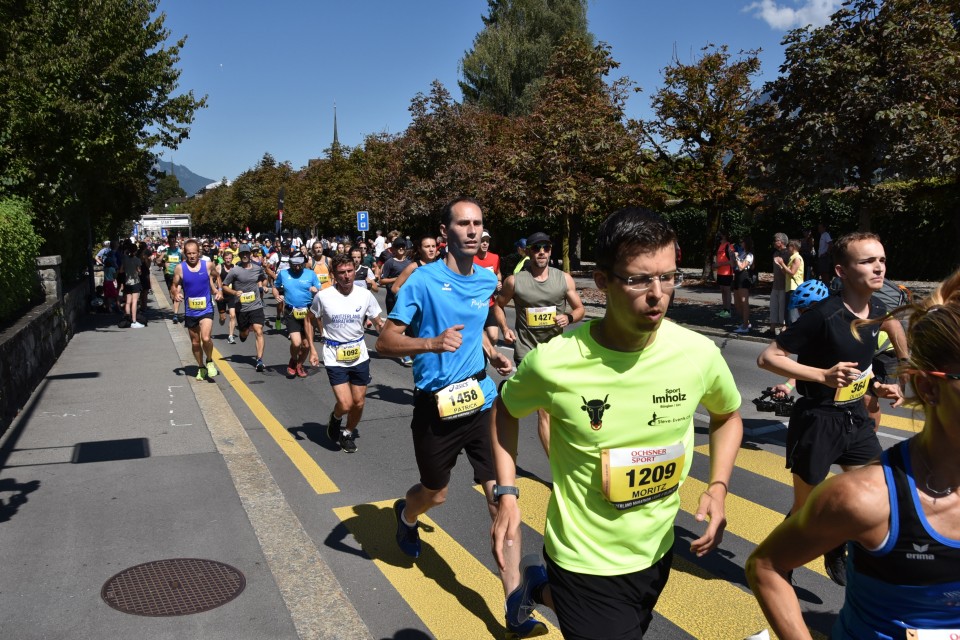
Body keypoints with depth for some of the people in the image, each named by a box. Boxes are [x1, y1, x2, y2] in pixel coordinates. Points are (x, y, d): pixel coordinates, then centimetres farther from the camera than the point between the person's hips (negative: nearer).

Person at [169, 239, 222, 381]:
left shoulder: (208, 265, -4)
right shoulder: (180, 268, -4)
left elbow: (216, 278, 15)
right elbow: (174, 285, 5)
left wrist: (219, 290, -1)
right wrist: (175, 293, -16)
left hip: (206, 309, -2)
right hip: (190, 311, 2)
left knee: (206, 338, -20)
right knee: (195, 342, 13)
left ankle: (210, 361, 6)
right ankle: (201, 367, 33)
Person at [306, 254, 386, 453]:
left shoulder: (365, 295, -6)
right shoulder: (323, 296, -11)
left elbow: (379, 322, 5)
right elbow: (310, 320, 5)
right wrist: (312, 349, 0)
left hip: (359, 355, 3)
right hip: (334, 357, -3)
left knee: (359, 402, 10)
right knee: (345, 404, -11)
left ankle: (348, 434, 38)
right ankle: (335, 418, 26)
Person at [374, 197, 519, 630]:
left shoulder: (487, 280, 3)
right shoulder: (423, 280, -14)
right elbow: (385, 342, -14)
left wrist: (493, 355, 7)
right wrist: (431, 343, -31)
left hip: (482, 401, 4)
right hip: (436, 406, -3)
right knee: (435, 494, 17)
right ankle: (406, 515, 55)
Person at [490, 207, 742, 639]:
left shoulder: (699, 354, -15)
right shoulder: (554, 363, -24)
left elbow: (727, 416, 6)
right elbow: (506, 408, -2)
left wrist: (718, 488, -7)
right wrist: (507, 494, -9)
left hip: (656, 551, 5)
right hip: (584, 560, -4)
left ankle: (539, 589, 55)